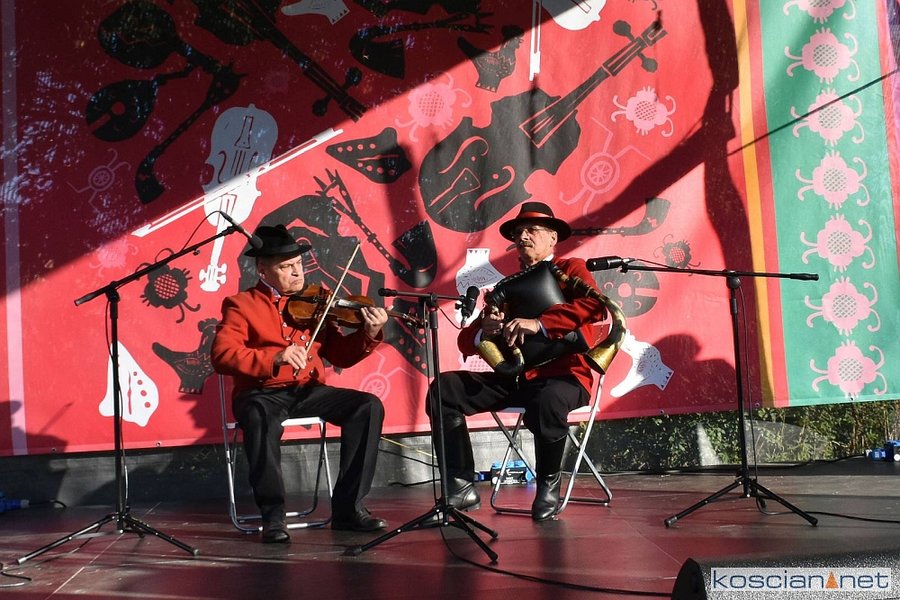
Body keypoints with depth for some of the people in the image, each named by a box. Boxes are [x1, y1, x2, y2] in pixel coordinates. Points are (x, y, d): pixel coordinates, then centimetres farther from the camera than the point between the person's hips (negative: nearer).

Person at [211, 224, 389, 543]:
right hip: (261, 392, -4)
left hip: (308, 390, 4)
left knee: (369, 406, -18)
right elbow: (222, 355, -12)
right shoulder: (241, 305, 3)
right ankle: (273, 515, -23)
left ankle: (347, 507, -12)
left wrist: (369, 334, -6)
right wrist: (275, 358, -25)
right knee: (261, 419, -39)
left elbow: (340, 355, 13)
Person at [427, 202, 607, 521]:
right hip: (514, 377, 5)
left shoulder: (570, 269, 7)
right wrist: (484, 331, -11)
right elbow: (465, 342, 14)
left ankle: (548, 487, -11)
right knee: (444, 388, -13)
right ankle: (462, 488, -11)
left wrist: (539, 323, -27)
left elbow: (596, 306, -17)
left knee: (547, 402, -39)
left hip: (562, 376, -5)